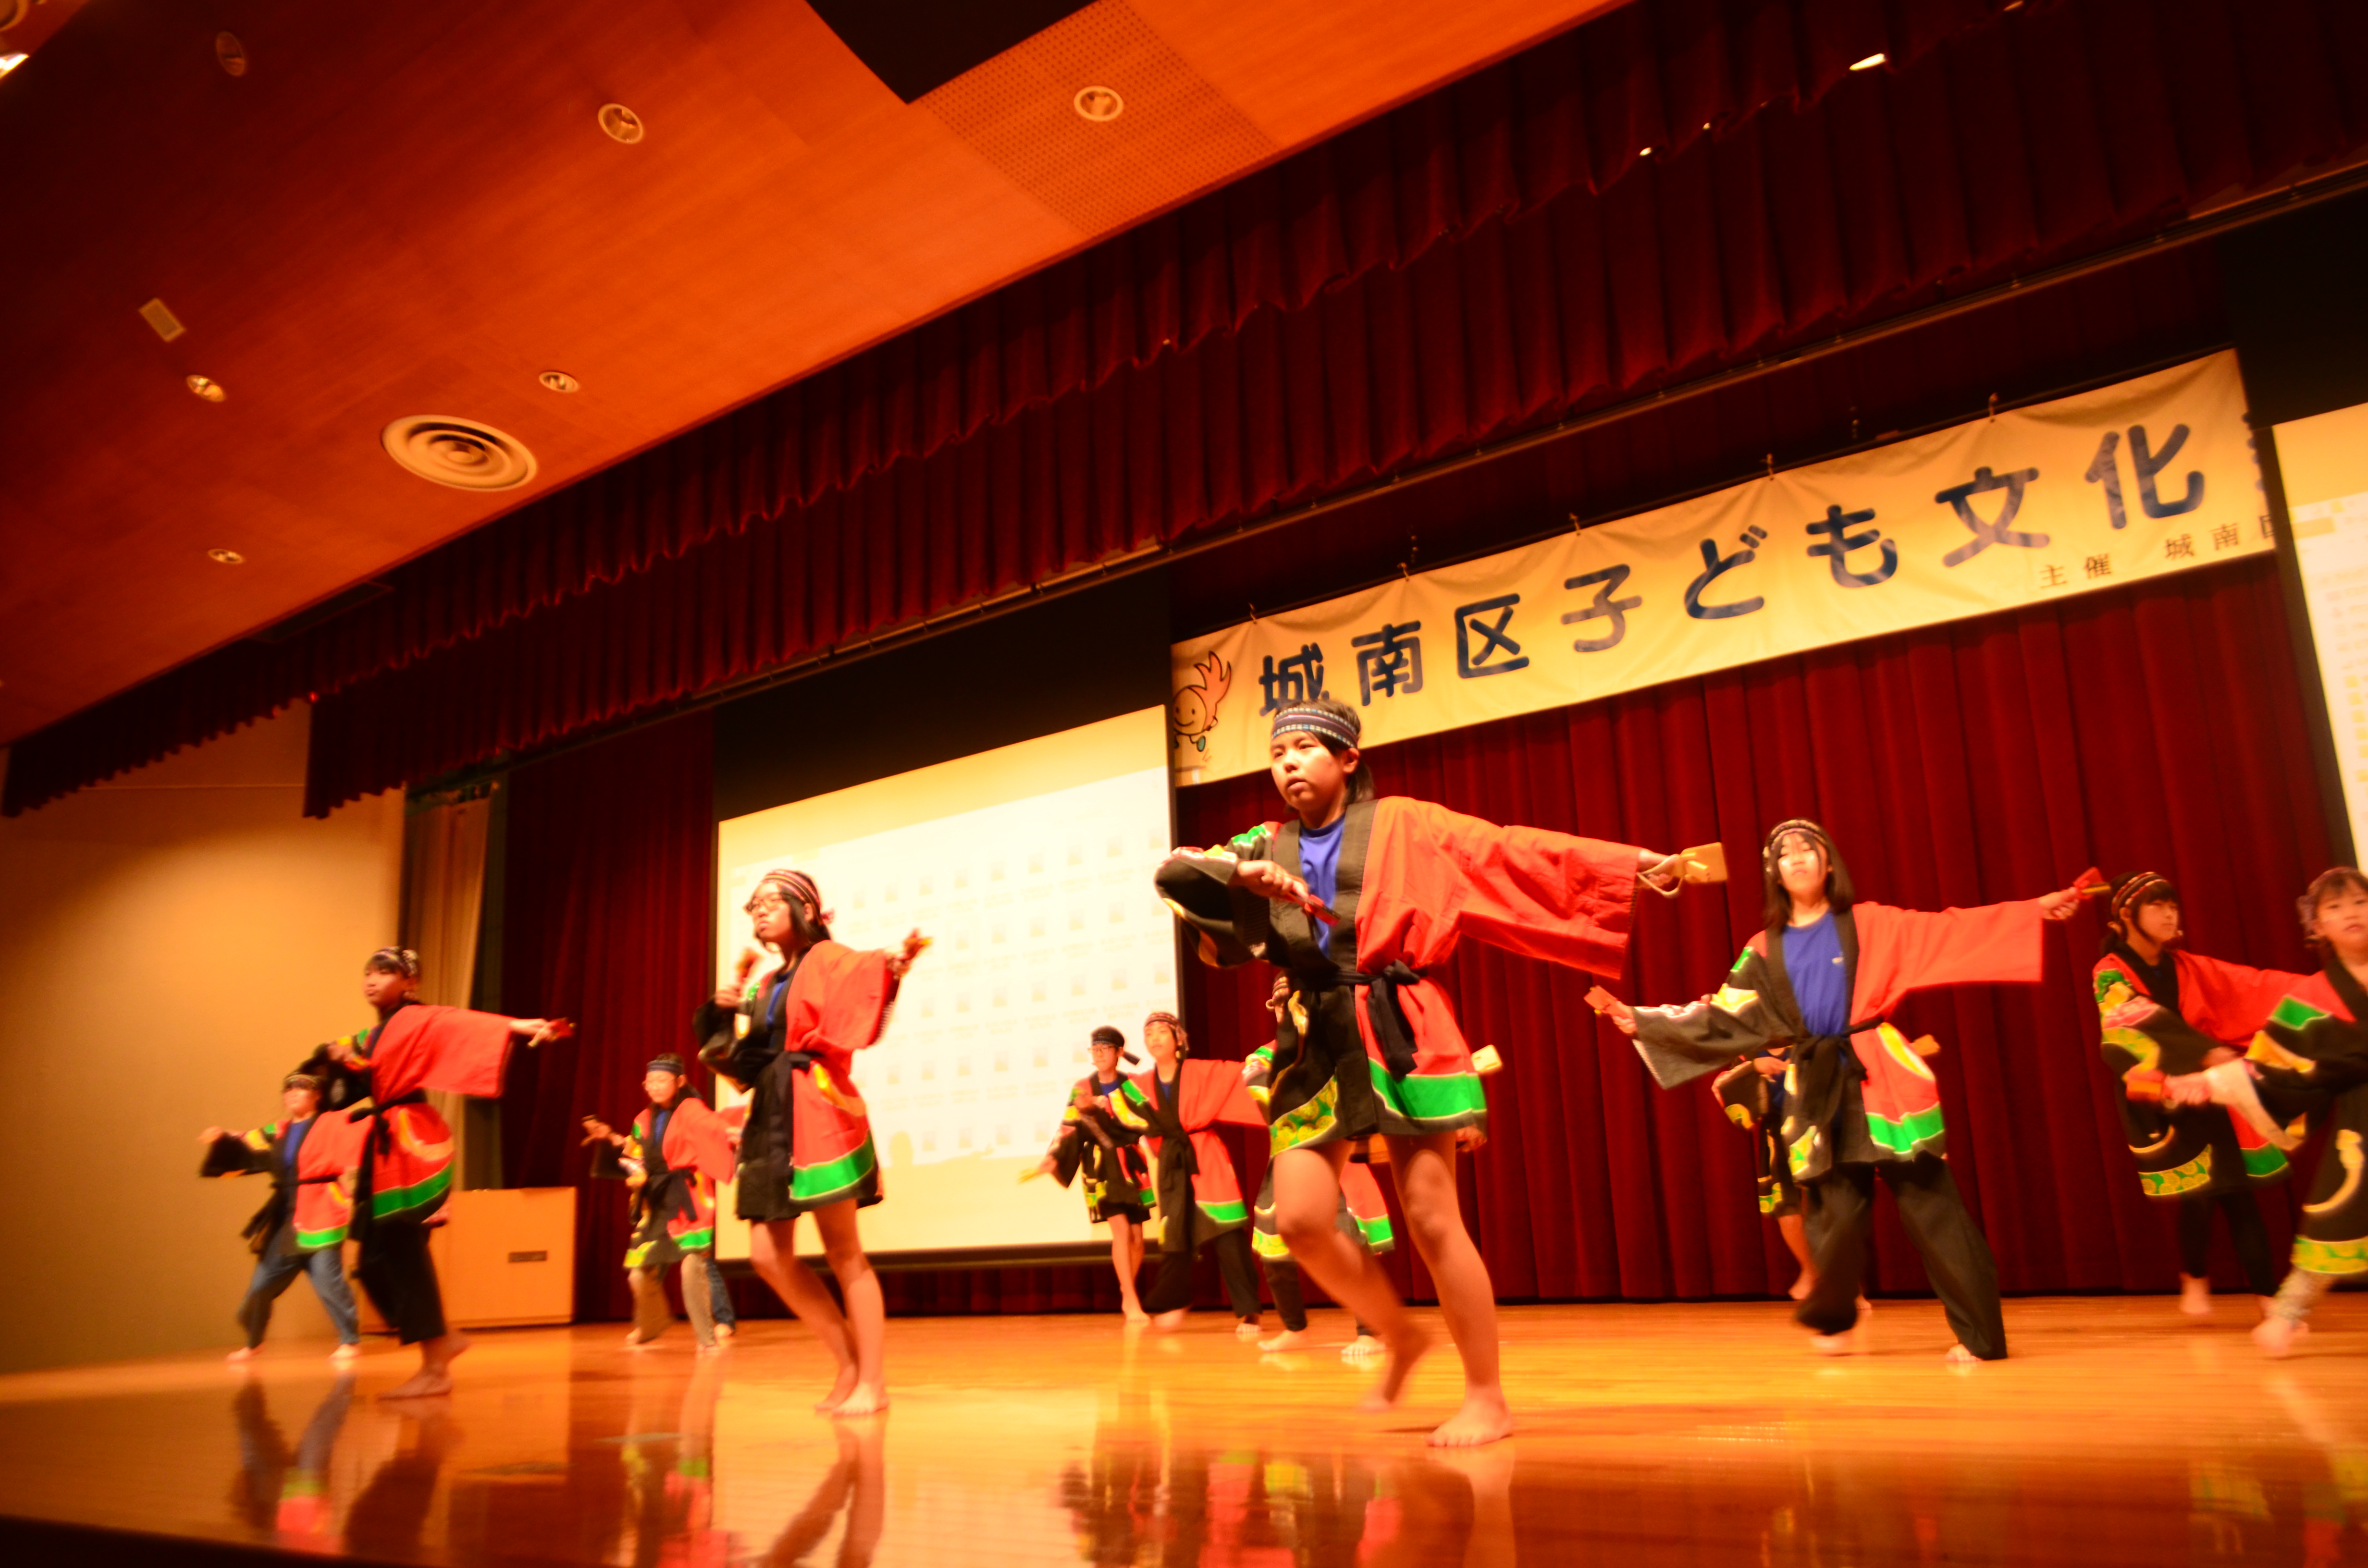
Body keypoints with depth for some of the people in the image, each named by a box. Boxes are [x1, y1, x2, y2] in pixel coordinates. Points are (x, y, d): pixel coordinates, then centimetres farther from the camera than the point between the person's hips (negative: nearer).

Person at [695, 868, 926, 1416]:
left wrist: (895, 964, -43)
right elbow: (740, 1059, 20)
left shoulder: (827, 960, -1)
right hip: (770, 1117, 8)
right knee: (769, 1255, 3)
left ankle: (874, 1382, 4)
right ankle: (849, 1363, 15)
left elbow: (868, 970, -23)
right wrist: (720, 1013, 4)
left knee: (844, 1255, -3)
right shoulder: (764, 986, 20)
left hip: (816, 1114, -7)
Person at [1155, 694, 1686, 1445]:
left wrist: (1630, 860, -3)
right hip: (1313, 1042, 4)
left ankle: (1487, 1397, 12)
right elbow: (1174, 874, 0)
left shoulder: (1401, 825, 5)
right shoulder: (1265, 847, 13)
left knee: (1432, 1219, -5)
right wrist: (1245, 873, -19)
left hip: (1396, 1033, -4)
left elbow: (1516, 849, 2)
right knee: (1301, 1221, -5)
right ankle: (1401, 1336, 22)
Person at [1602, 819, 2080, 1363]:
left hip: (1880, 1079, -2)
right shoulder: (1765, 952, 11)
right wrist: (1644, 1020, 5)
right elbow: (1723, 1016, 11)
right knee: (1838, 1213, 0)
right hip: (1818, 1092, 2)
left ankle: (1980, 1335, 5)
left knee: (1930, 1204, -5)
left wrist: (2034, 908, -4)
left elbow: (1951, 930, 3)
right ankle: (1829, 1318, 25)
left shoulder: (1869, 923, 7)